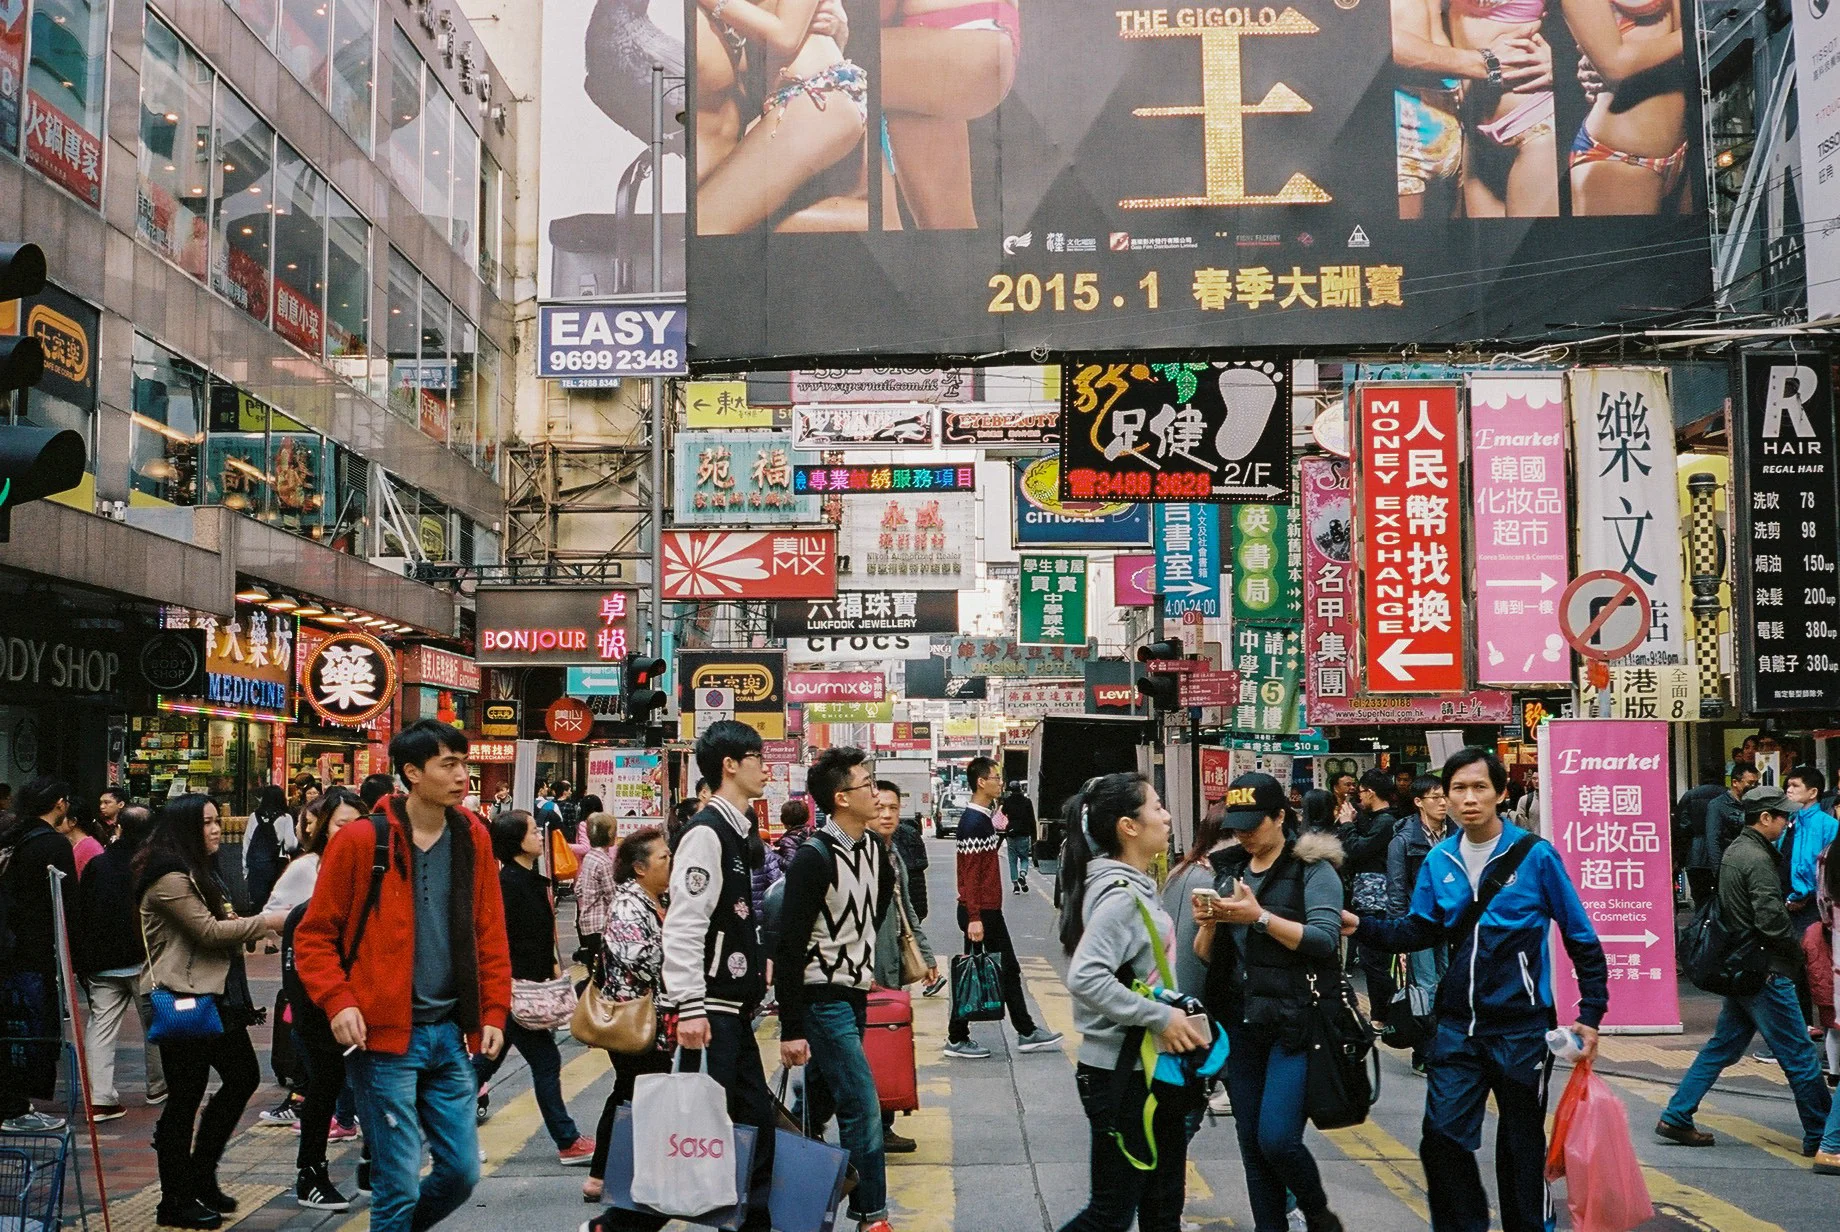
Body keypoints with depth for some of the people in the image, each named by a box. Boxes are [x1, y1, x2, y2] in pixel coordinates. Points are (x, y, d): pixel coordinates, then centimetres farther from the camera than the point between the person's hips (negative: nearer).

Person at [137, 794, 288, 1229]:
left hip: (214, 997, 10)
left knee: (243, 1077, 11)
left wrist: (249, 929, 14)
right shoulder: (169, 877, -14)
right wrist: (266, 922, -16)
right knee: (185, 1097, -2)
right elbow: (207, 931, -20)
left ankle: (201, 1177, 21)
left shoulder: (197, 871, 19)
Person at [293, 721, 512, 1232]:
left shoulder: (473, 838, 6)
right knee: (399, 1183, -1)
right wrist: (339, 1003, -15)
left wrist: (493, 1012, 5)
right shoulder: (360, 840, -8)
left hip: (451, 1035, 5)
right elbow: (314, 936, -3)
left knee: (462, 1171, 10)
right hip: (386, 1037, -5)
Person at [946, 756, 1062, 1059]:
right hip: (979, 912, -10)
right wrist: (974, 918, -23)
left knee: (1008, 969, 13)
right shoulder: (972, 821, -18)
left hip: (991, 909, 10)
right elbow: (969, 875, -22)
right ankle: (957, 1039, 8)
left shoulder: (983, 817, 13)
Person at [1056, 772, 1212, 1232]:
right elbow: (1085, 977, -31)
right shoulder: (1121, 894, -20)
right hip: (1121, 1074, -10)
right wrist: (1160, 1017, -26)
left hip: (1149, 1068, 10)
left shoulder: (1135, 885, 9)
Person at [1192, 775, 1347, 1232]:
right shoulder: (1230, 870, 13)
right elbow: (1208, 955, 13)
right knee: (1252, 1144, 7)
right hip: (1240, 1023, 6)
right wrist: (1208, 923, -8)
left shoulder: (1312, 868, -4)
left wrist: (1260, 918, -22)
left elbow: (1324, 940, -16)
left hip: (1294, 1022, -6)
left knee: (1276, 1139, -12)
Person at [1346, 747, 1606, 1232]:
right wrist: (1362, 926, -10)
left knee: (1521, 1142, 10)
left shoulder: (1535, 855, -9)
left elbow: (1582, 940, -3)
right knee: (1442, 1134, 0)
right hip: (1458, 1026, 3)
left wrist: (1590, 1015, -5)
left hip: (1521, 1027, -3)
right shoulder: (1439, 860, 2)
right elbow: (1416, 931, 6)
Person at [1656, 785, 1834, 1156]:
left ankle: (1675, 1118, 13)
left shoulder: (1735, 850, 12)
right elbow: (1771, 920, -24)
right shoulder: (1757, 859, -18)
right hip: (1765, 972, -10)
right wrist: (1797, 948, -8)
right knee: (1800, 1055, 1)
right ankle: (1821, 1136, 10)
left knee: (1723, 1046, 14)